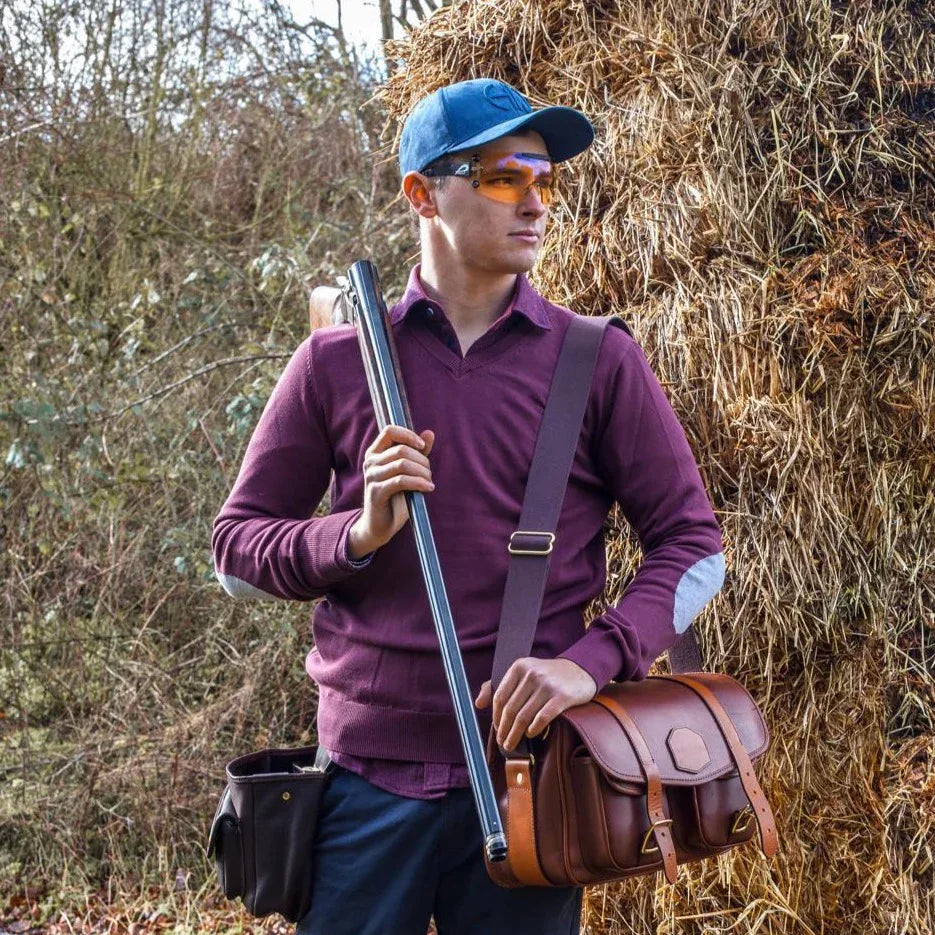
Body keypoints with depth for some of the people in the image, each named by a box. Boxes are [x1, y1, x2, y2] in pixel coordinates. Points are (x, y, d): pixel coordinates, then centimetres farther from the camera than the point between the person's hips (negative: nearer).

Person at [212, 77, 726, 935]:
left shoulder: (600, 363, 3)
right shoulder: (335, 363, 4)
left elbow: (692, 545, 2)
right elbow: (237, 547, 8)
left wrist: (594, 660, -14)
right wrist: (360, 534, -12)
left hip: (529, 771, 0)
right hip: (368, 779, 0)